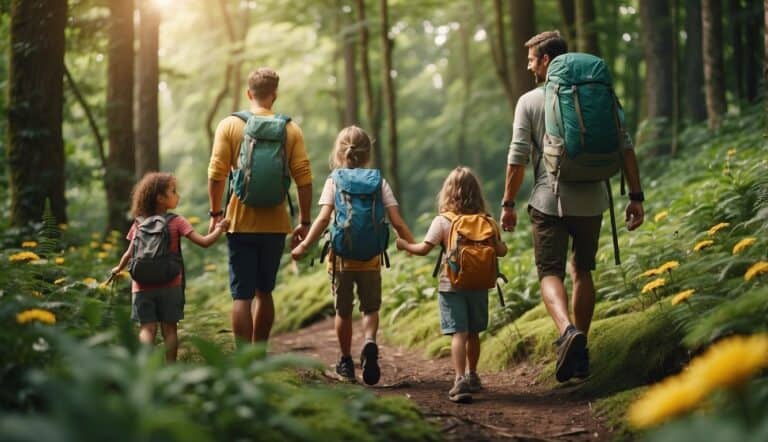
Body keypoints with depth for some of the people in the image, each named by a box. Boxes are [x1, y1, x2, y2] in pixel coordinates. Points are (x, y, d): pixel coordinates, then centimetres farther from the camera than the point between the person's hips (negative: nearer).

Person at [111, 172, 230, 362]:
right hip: (170, 286, -2)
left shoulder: (139, 224, 4)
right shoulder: (177, 222, -4)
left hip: (143, 287, 2)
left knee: (147, 328, 3)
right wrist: (219, 229, 6)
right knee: (169, 328, 7)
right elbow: (204, 242, -9)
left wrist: (118, 269, 21)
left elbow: (130, 254, 3)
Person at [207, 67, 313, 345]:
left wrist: (215, 213, 3)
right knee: (264, 292, 18)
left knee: (241, 295, 0)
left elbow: (216, 174, -6)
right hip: (275, 225, 2)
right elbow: (304, 179, -1)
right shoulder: (291, 129, 2)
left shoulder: (229, 125, -2)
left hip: (241, 222, -2)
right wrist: (304, 222, 6)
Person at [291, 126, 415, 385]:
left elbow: (324, 218, -16)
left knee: (343, 311, 14)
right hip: (370, 257, 1)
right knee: (370, 308, 13)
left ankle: (346, 363, 23)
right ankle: (370, 342, -17)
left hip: (341, 256, 0)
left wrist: (305, 245, -13)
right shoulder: (379, 182, 1)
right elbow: (396, 222, -5)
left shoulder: (334, 181, -3)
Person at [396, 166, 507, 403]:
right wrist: (495, 240, 25)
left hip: (451, 285, -3)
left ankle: (460, 380, -20)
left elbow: (424, 249, -10)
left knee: (459, 333, -8)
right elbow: (501, 251, 3)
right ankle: (472, 375, 32)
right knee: (473, 333, 18)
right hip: (479, 285, 3)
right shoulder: (487, 222, 2)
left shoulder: (442, 221, -7)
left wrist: (404, 244, 7)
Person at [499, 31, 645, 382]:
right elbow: (625, 147, 1)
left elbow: (518, 157, -6)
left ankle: (568, 331, -26)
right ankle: (580, 353, 19)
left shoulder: (529, 102, -2)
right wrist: (635, 196, 4)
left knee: (550, 273, 2)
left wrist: (508, 203, 1)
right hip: (590, 201, 3)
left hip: (549, 201, -3)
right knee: (583, 271, 16)